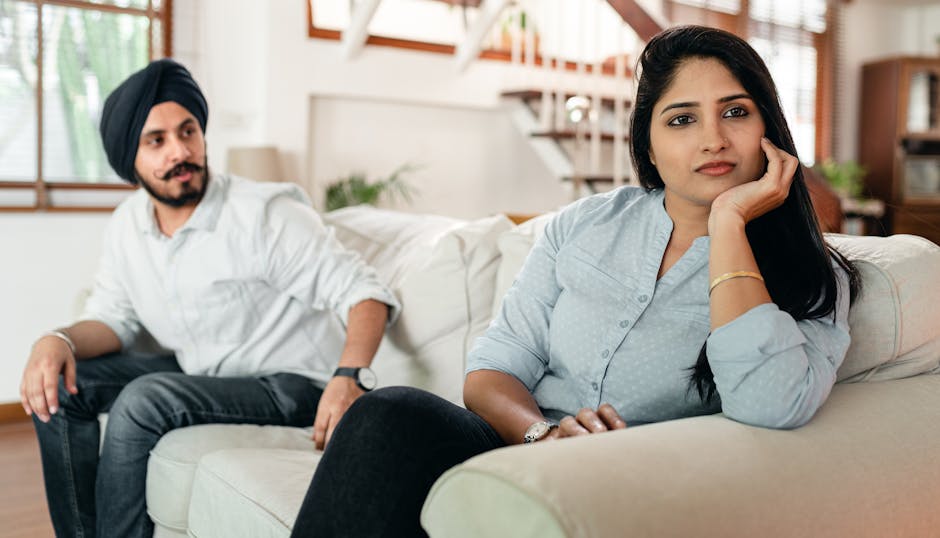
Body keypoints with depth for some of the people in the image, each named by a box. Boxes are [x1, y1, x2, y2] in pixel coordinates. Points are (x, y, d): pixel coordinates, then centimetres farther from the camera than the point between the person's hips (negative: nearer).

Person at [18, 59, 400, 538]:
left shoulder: (264, 215, -21)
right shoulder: (127, 224, 0)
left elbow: (363, 291, -22)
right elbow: (113, 318, 8)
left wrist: (348, 378, -40)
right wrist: (60, 341, -16)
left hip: (291, 385, -7)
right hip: (201, 375, 7)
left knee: (143, 400, -29)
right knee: (63, 383, -4)